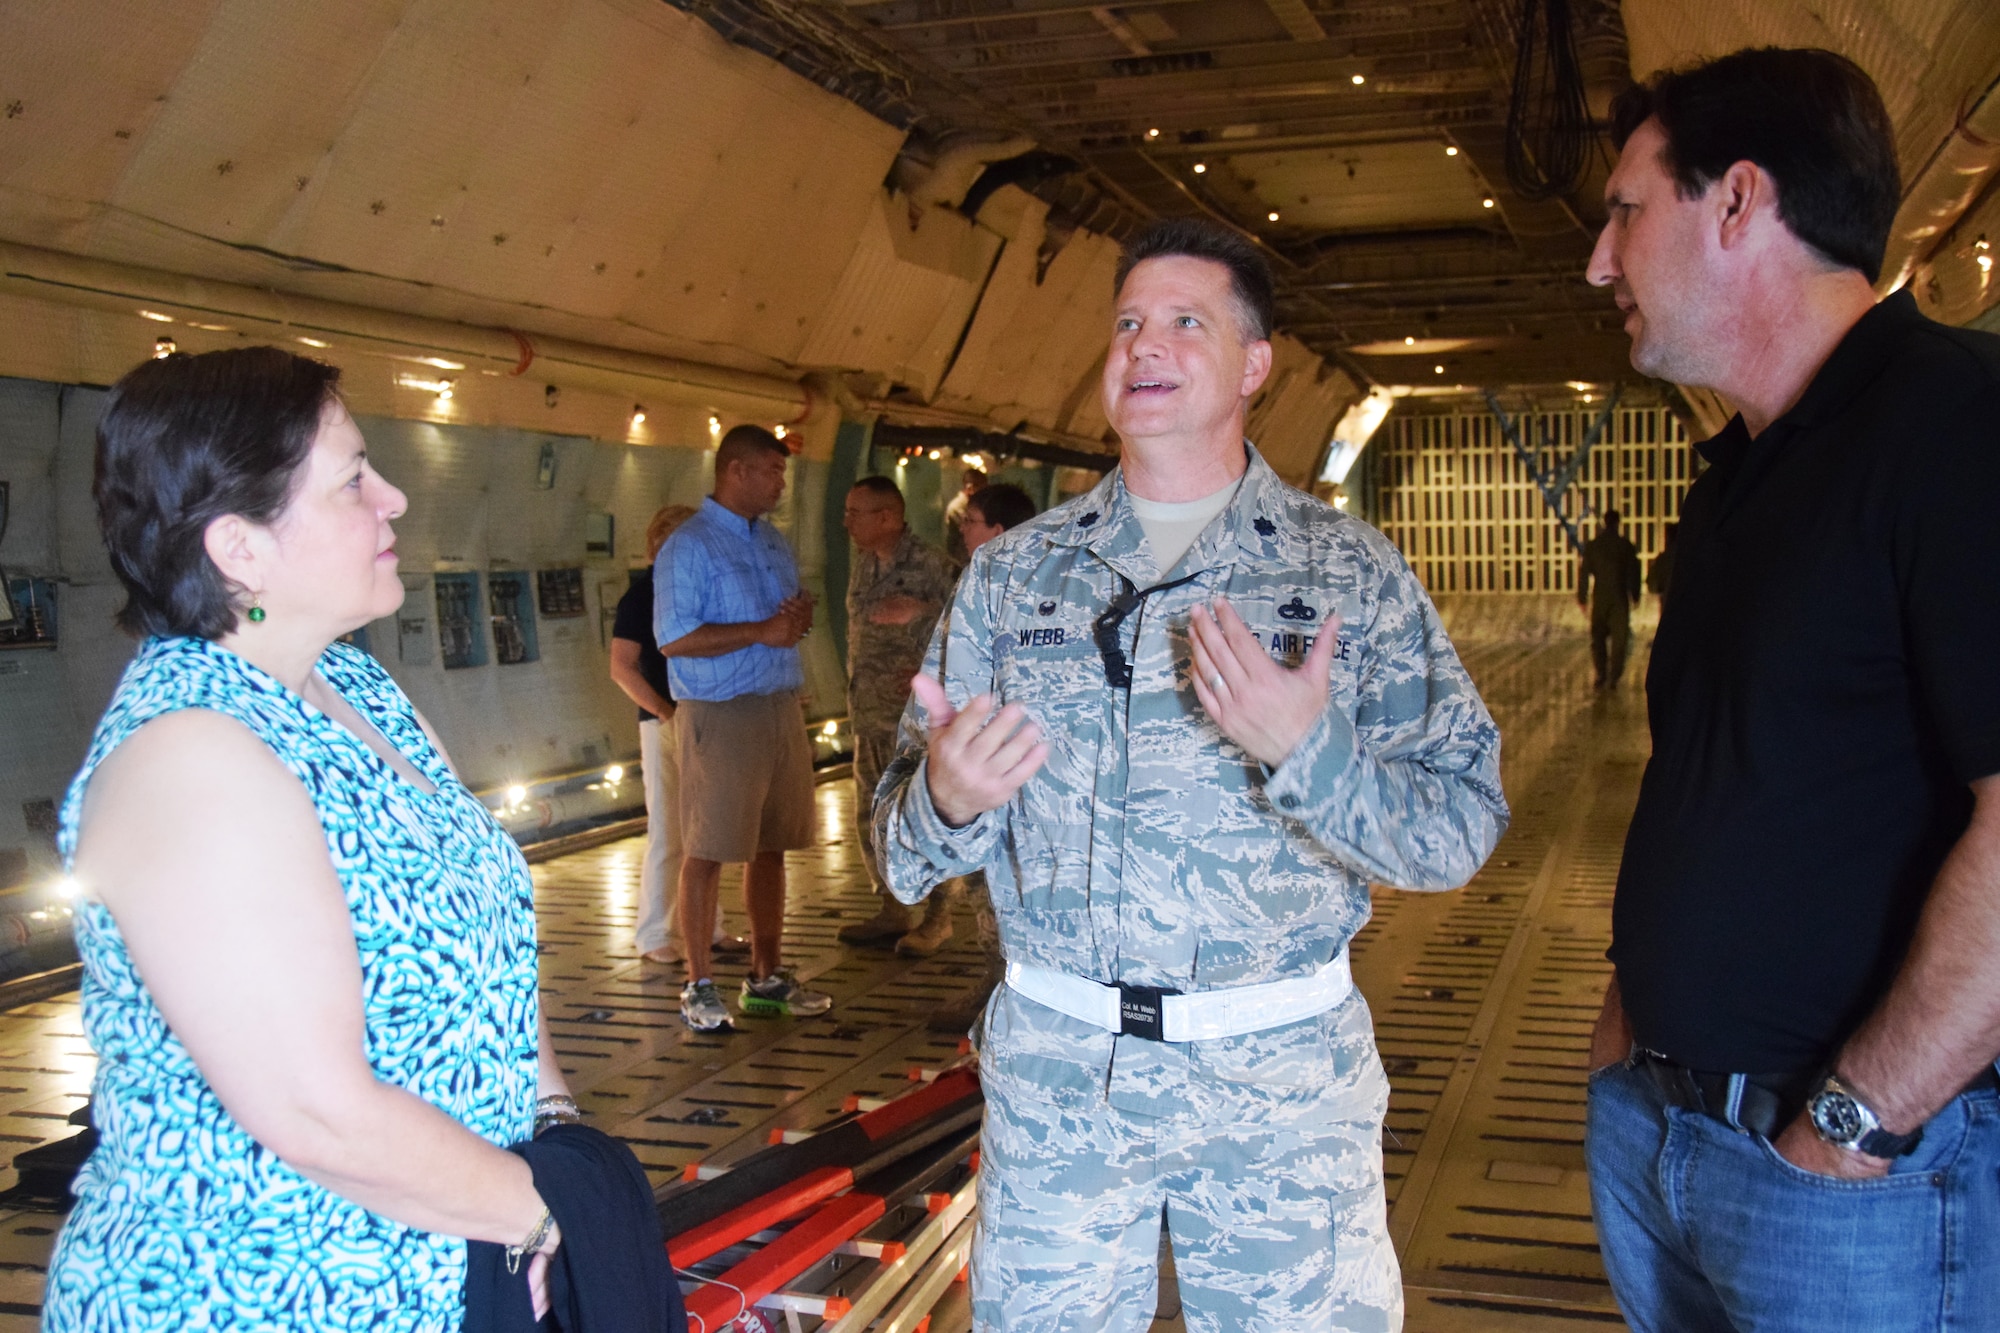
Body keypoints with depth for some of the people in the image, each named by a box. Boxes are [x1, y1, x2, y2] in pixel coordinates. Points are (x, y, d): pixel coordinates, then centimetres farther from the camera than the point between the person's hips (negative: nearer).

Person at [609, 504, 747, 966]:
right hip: (664, 724, -6)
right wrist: (667, 713, -17)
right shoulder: (641, 595, -6)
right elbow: (622, 668, -12)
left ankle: (706, 928, 22)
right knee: (667, 834, -3)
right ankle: (654, 936, 7)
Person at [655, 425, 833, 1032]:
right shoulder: (688, 547, -8)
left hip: (781, 709, 8)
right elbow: (674, 638, -17)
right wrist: (761, 631, -16)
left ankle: (767, 977, 21)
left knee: (770, 846, 12)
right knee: (708, 851, -3)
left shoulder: (774, 543, 17)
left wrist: (800, 618, -1)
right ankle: (699, 987, 6)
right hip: (719, 715, -7)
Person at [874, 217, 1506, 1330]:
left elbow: (1461, 830, -7)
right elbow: (907, 840, 6)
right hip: (1053, 1062, 2)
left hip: (1283, 1071, -1)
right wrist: (947, 802, -17)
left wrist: (1306, 748, -24)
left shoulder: (1352, 570, -2)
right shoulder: (1012, 574, 5)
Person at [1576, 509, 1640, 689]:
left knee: (1598, 638, 12)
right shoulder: (1627, 547, -2)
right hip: (1620, 599, -1)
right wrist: (1635, 596, 12)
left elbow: (1584, 573, 0)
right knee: (1619, 639, 3)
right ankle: (1613, 678, -4)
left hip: (1599, 598, 1)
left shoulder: (1592, 546, -1)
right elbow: (1633, 573, 2)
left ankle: (1601, 676, 7)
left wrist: (1582, 597, 7)